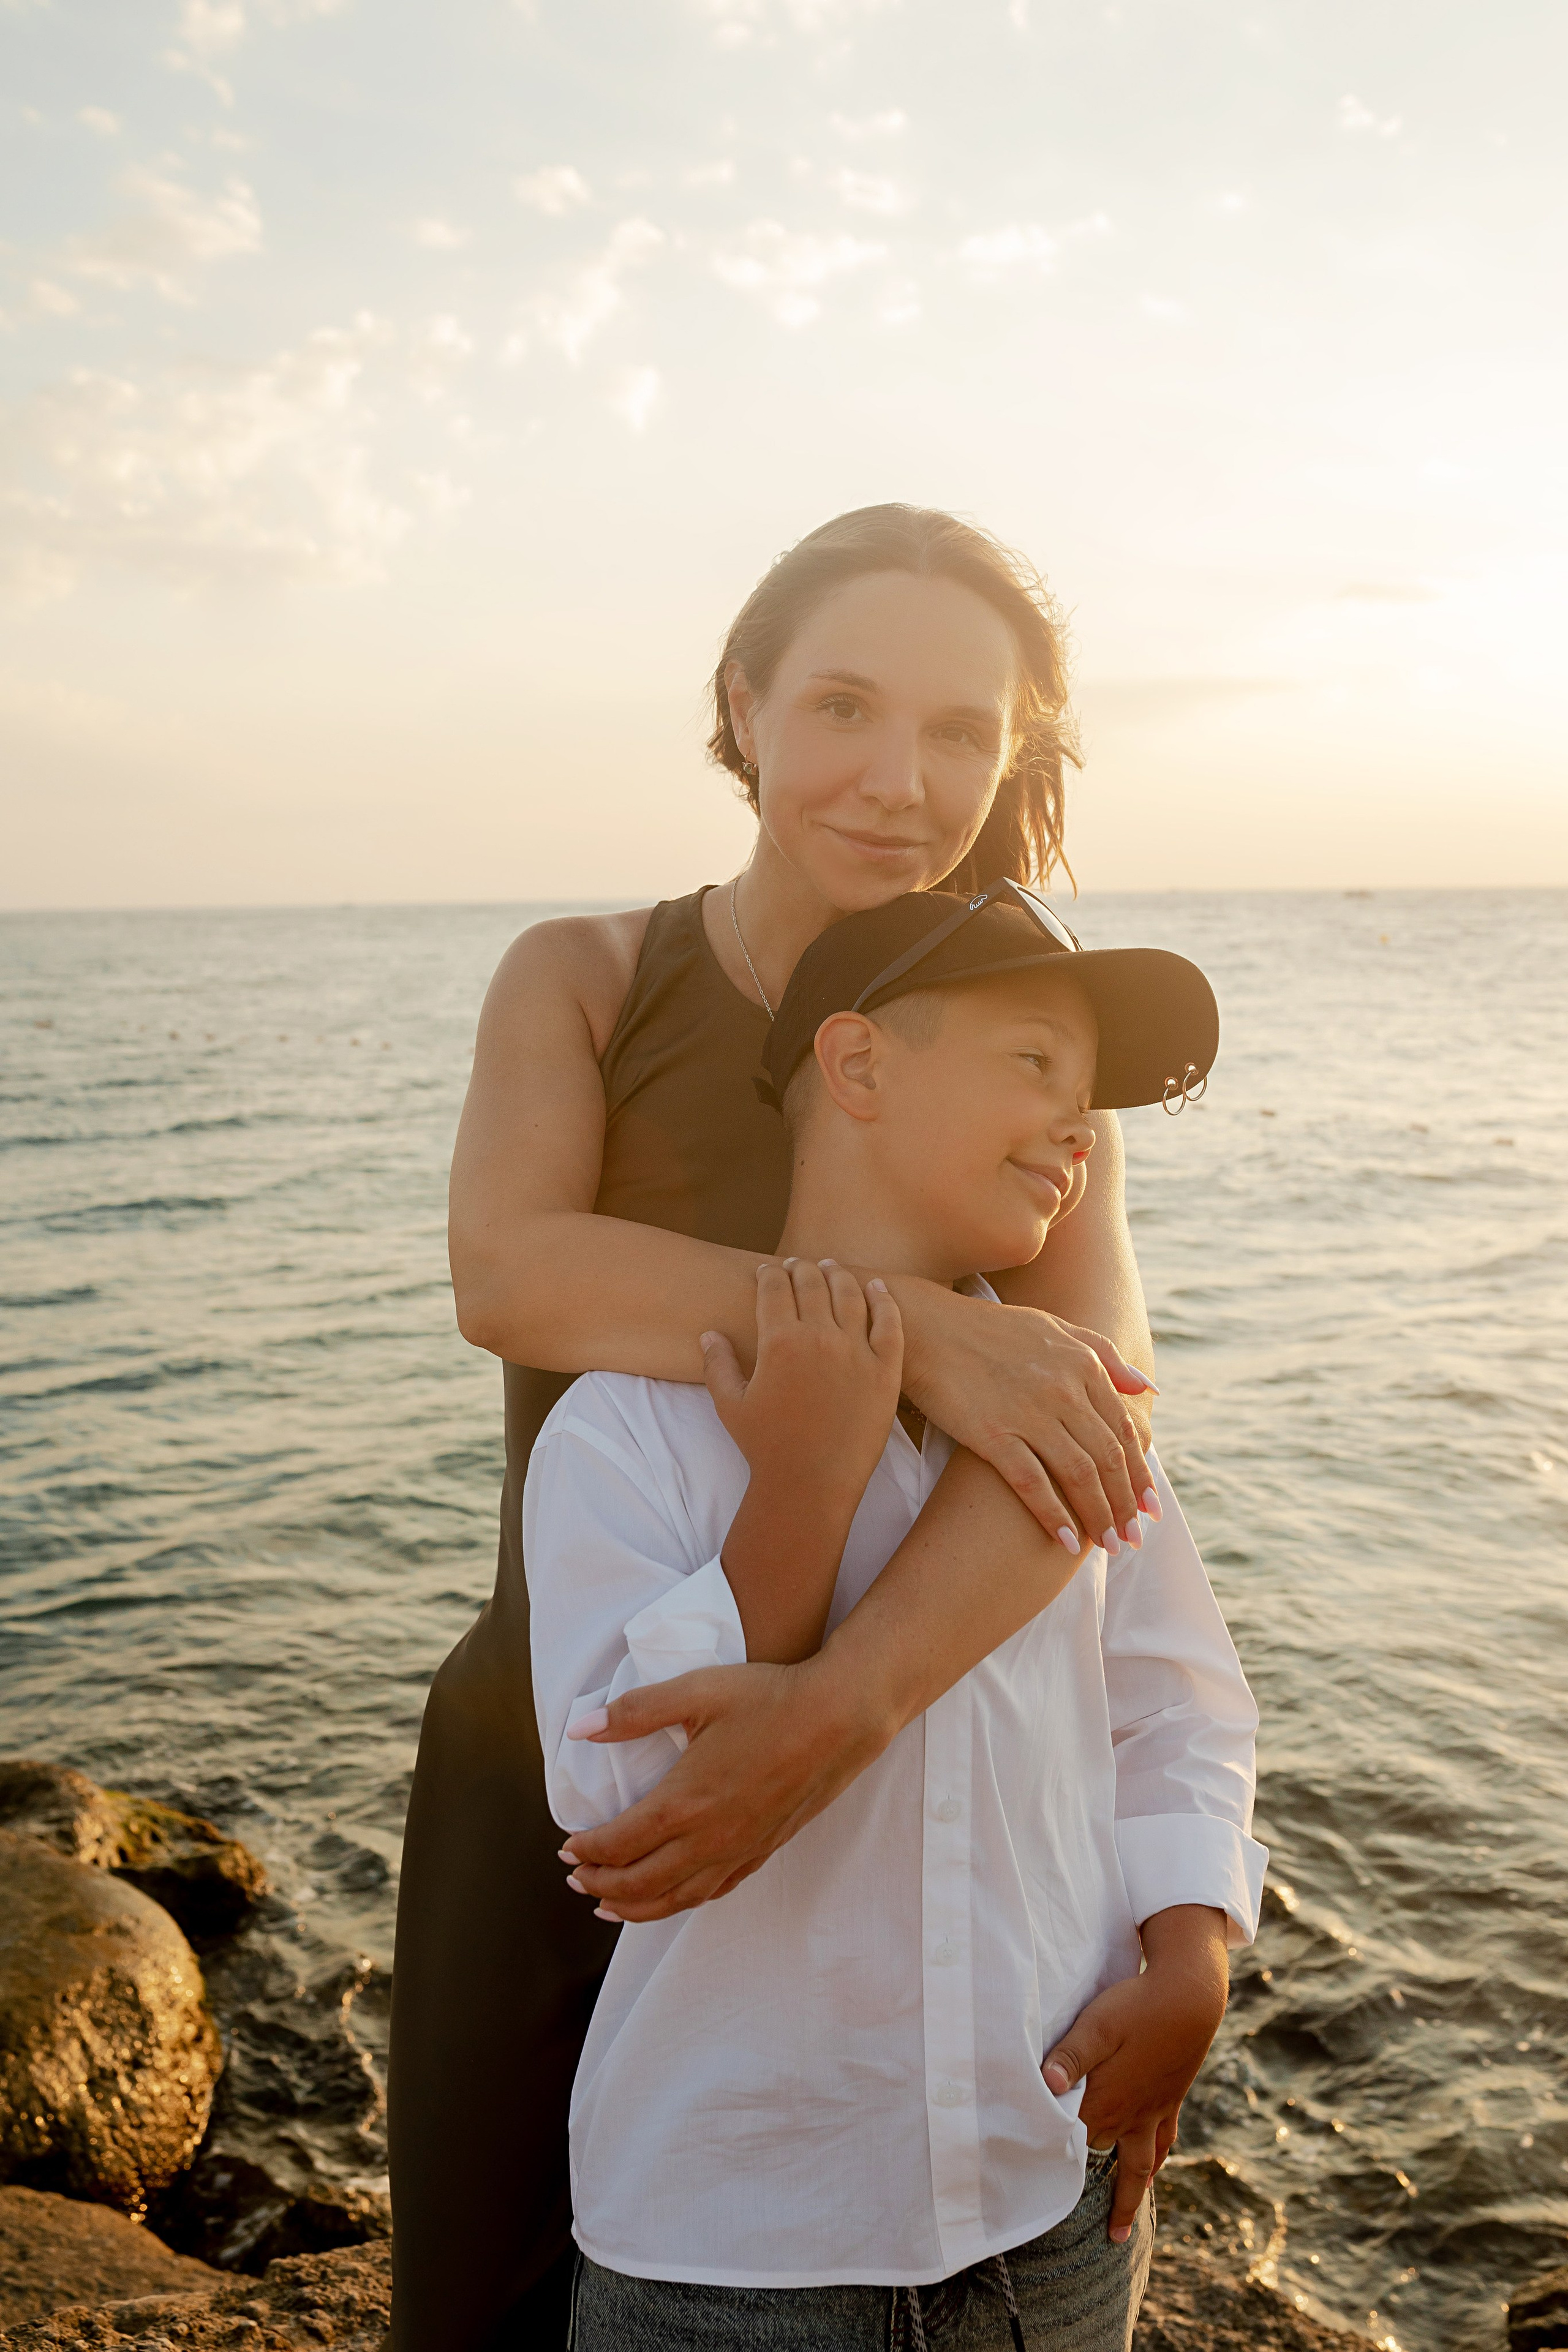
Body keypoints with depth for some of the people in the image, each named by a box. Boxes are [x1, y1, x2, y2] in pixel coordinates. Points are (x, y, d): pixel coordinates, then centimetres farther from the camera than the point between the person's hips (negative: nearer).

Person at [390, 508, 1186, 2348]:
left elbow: (1102, 1397, -23)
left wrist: (840, 1707, -37)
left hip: (868, 1795, 1)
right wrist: (915, 1330, -35)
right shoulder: (578, 980, -7)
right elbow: (507, 1276, -25)